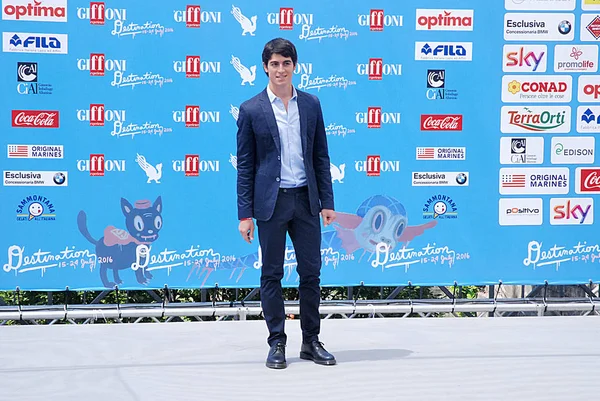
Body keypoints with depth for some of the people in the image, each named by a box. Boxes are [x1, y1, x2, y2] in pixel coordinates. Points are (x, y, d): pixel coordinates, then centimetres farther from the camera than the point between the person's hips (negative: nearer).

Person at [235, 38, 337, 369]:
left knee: (311, 272, 6)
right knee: (272, 274, 3)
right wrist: (245, 214, -5)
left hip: (305, 199, 3)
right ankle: (277, 343, 12)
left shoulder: (311, 104, 7)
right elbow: (245, 166, -1)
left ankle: (311, 342, 16)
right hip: (271, 201, -3)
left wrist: (327, 201, 5)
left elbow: (320, 156, 10)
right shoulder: (251, 110, -2)